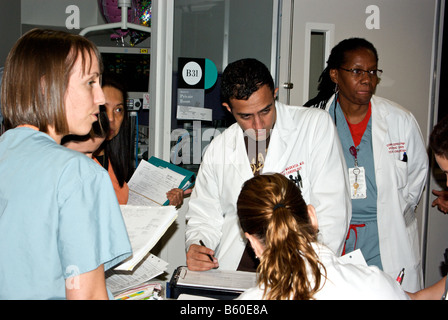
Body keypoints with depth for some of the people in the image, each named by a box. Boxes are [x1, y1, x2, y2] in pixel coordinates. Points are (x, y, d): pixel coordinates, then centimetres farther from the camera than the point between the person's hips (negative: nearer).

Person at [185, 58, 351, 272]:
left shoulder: (316, 125, -4)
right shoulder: (218, 150, 8)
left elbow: (332, 210, -7)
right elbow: (204, 216, 16)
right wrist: (196, 248, -5)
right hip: (233, 271, 3)